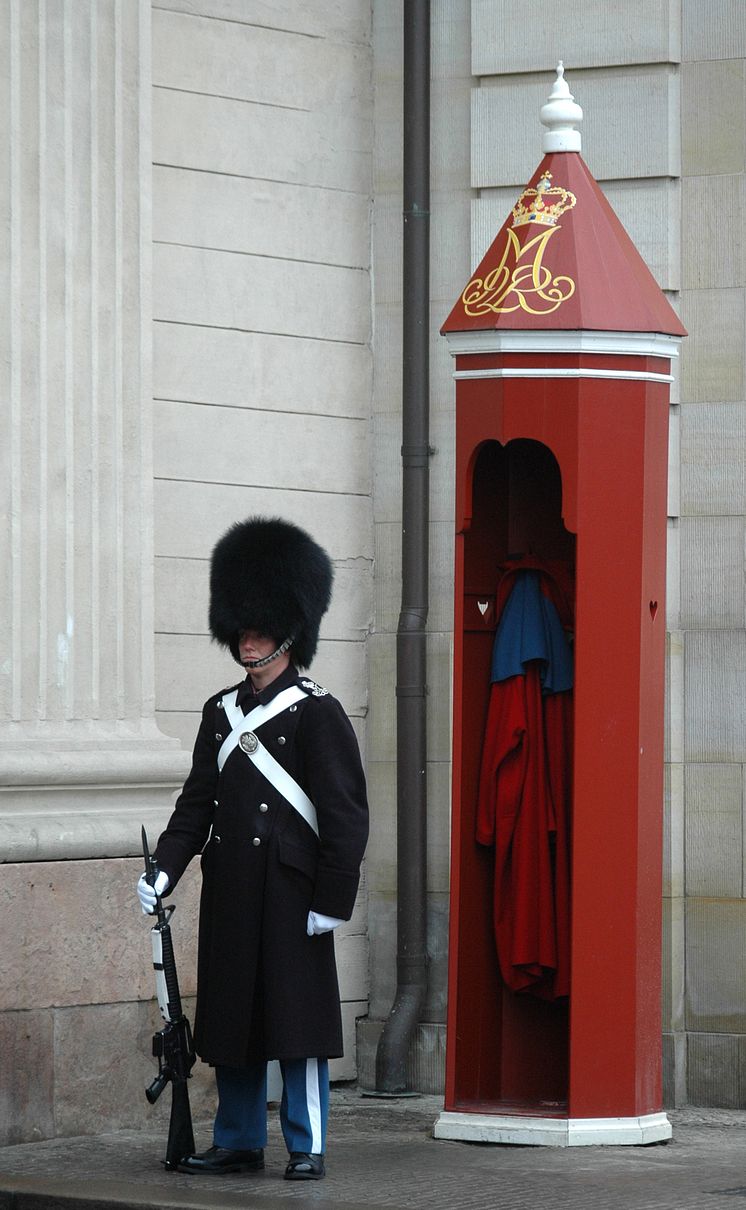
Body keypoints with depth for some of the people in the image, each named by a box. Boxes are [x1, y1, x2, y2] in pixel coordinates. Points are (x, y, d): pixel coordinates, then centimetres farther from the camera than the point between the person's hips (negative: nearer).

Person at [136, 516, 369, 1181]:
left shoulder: (317, 713, -5)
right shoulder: (221, 713, 13)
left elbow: (346, 815, -7)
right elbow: (198, 801, 15)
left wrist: (332, 901, -12)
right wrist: (163, 870, 2)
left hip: (289, 892, -6)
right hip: (229, 894, 6)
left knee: (298, 1022, -2)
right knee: (230, 1020, 9)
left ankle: (307, 1146, 5)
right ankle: (239, 1144, 18)